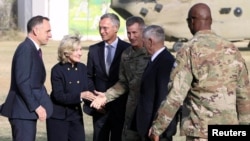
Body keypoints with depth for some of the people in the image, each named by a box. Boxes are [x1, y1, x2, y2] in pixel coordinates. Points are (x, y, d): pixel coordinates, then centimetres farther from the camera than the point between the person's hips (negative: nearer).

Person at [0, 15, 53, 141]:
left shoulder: (34, 49, 15)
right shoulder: (26, 49, -16)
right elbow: (22, 82, -22)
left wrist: (39, 105, 6)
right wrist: (36, 106, -21)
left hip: (28, 109, 10)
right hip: (23, 111, -10)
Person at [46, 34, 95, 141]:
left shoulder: (82, 68, 3)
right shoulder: (57, 70, -12)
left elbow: (85, 91, 2)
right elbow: (58, 96, -17)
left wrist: (93, 99, -19)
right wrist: (80, 95, -28)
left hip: (76, 115, 5)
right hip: (58, 116, -5)